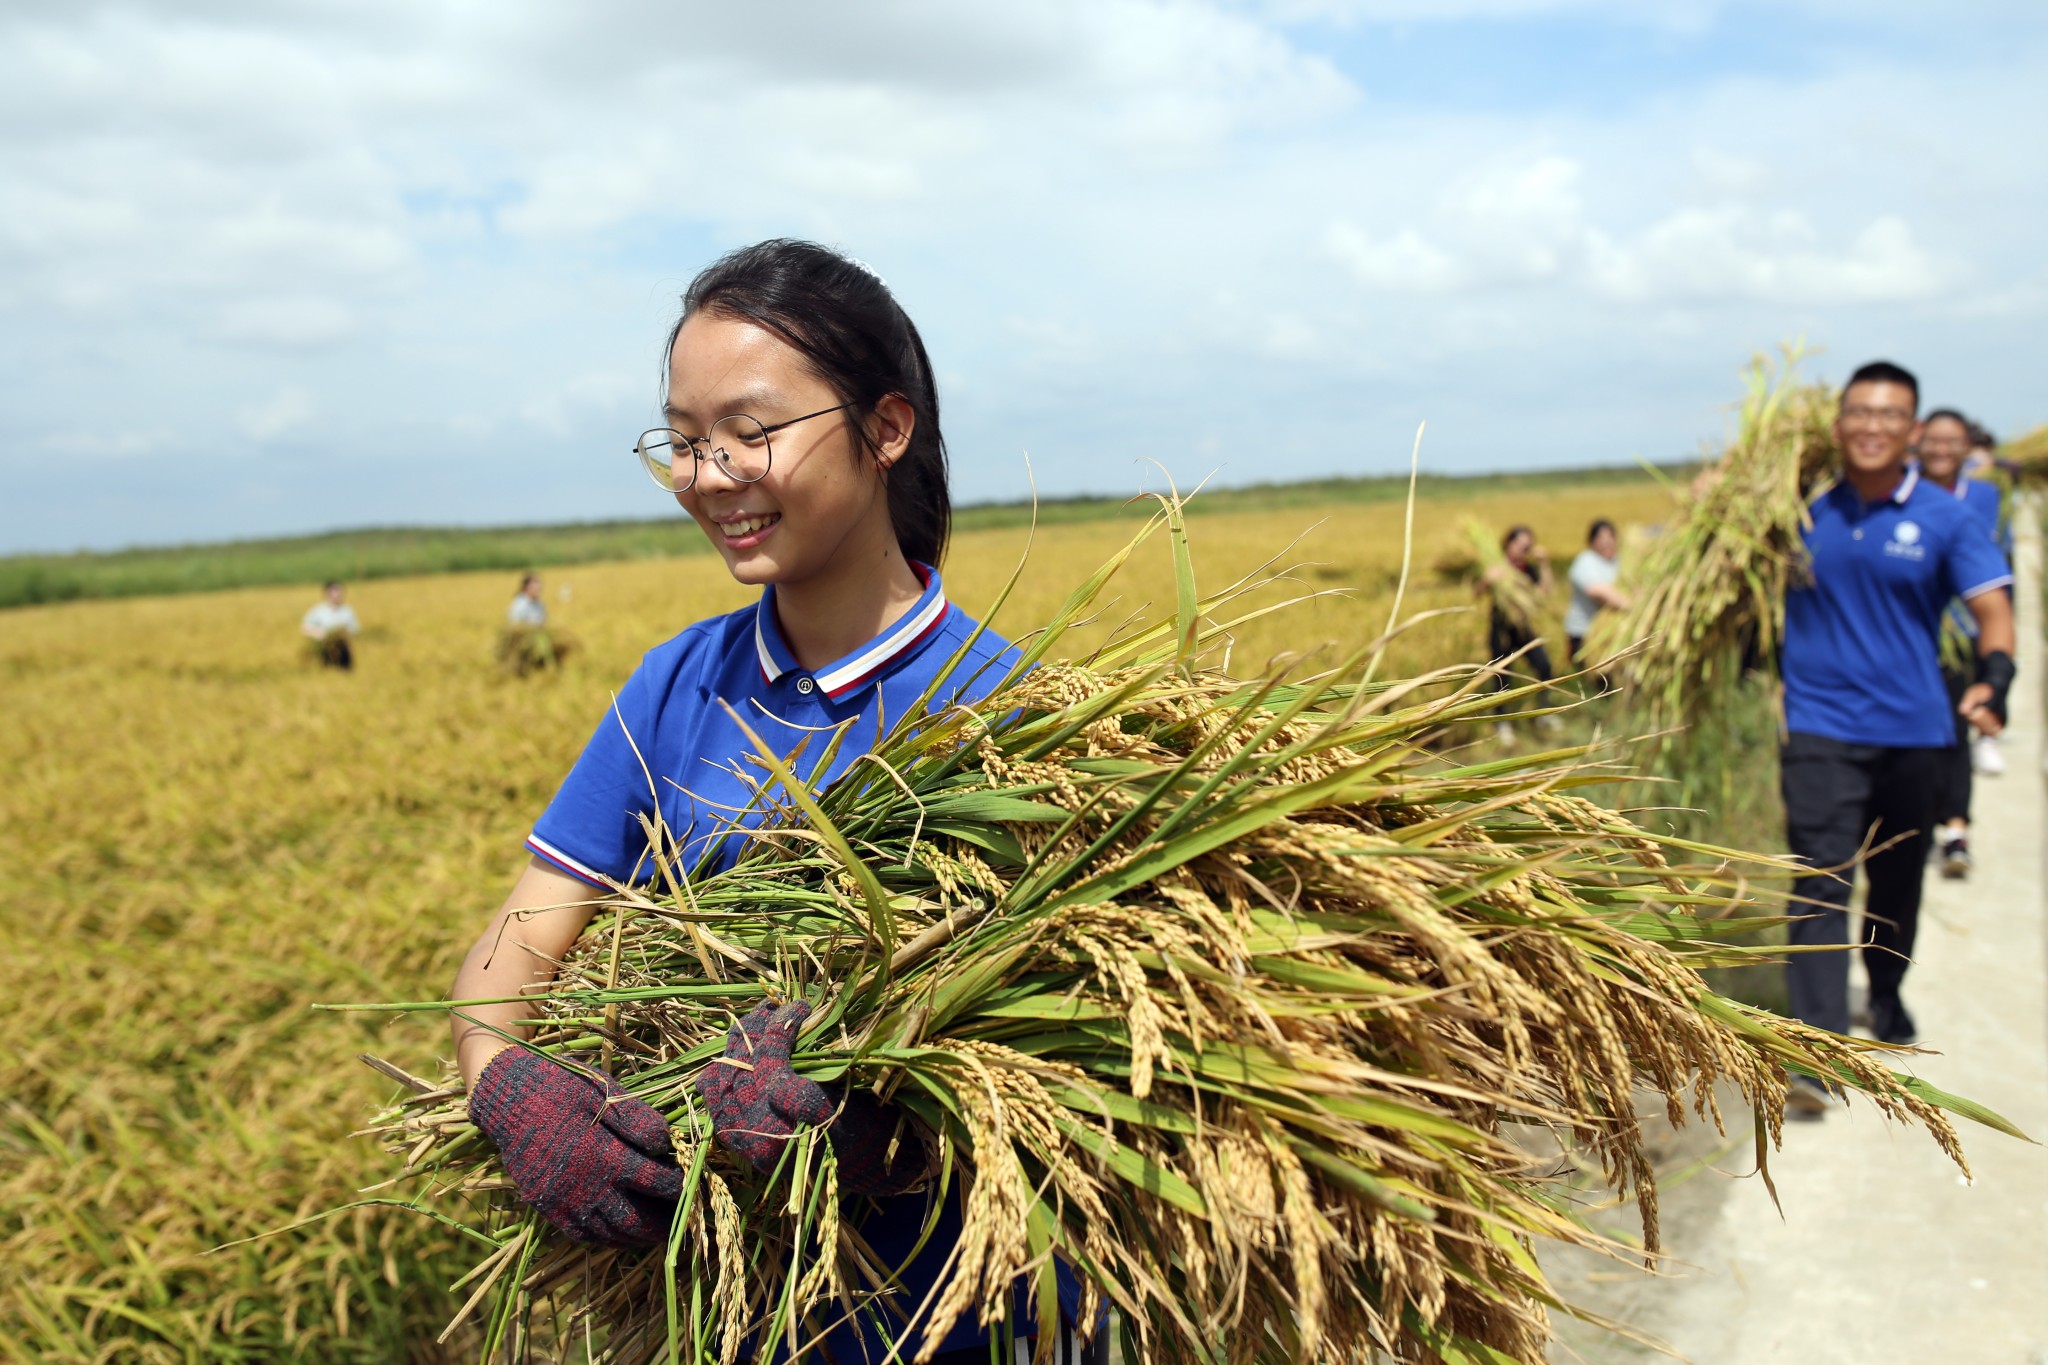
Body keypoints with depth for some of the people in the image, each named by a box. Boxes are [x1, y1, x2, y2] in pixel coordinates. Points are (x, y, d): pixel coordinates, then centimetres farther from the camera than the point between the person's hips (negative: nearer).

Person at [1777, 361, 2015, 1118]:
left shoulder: (1944, 519, -2)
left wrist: (1993, 678, -23)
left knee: (1897, 881, 18)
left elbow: (1992, 606, -6)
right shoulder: (1803, 513, 1)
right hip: (1820, 729, -1)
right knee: (1820, 886, -10)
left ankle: (1886, 993, 44)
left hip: (1910, 730, 1)